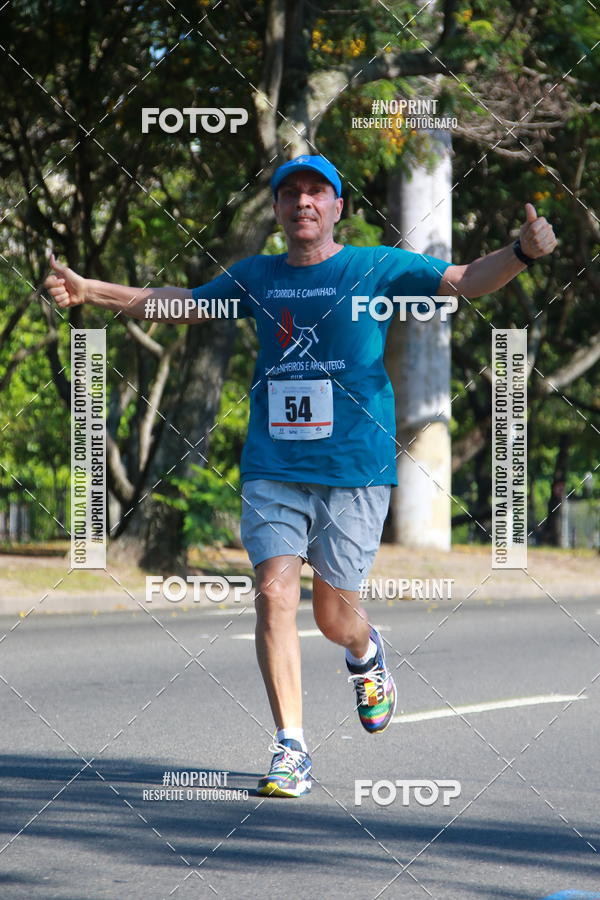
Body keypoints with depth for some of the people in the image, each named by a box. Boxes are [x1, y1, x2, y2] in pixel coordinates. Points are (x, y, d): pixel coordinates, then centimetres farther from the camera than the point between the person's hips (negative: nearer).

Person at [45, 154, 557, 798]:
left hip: (354, 469, -2)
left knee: (333, 613, 3)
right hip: (272, 469, 3)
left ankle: (366, 655, 41)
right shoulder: (255, 278, 12)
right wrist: (87, 291, 18)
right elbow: (176, 302, 24)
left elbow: (465, 281, -7)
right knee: (274, 593, -13)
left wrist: (522, 252, -26)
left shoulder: (377, 269, 1)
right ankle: (290, 750, -8)